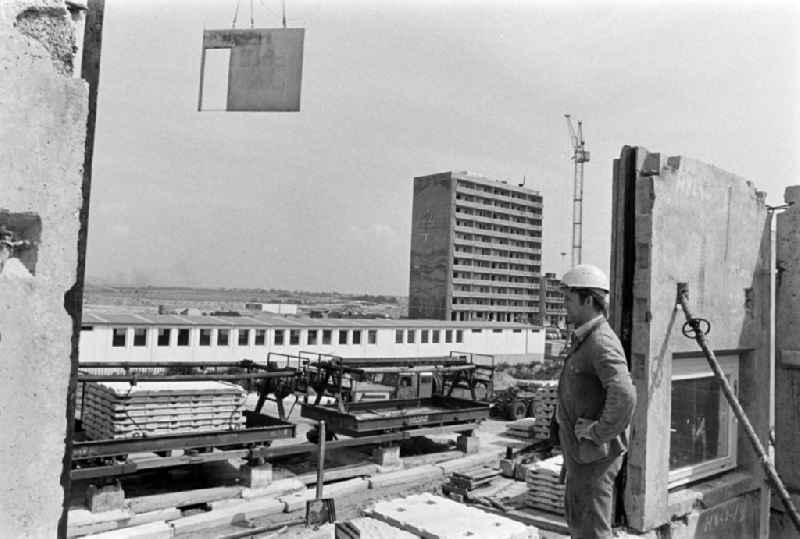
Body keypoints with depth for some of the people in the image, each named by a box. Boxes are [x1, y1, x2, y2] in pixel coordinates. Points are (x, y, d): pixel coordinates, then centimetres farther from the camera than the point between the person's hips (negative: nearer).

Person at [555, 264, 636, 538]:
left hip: (594, 454, -10)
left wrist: (599, 432, -25)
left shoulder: (602, 343, -22)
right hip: (581, 451, 10)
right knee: (575, 516, 23)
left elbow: (624, 397, -36)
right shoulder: (585, 340, 10)